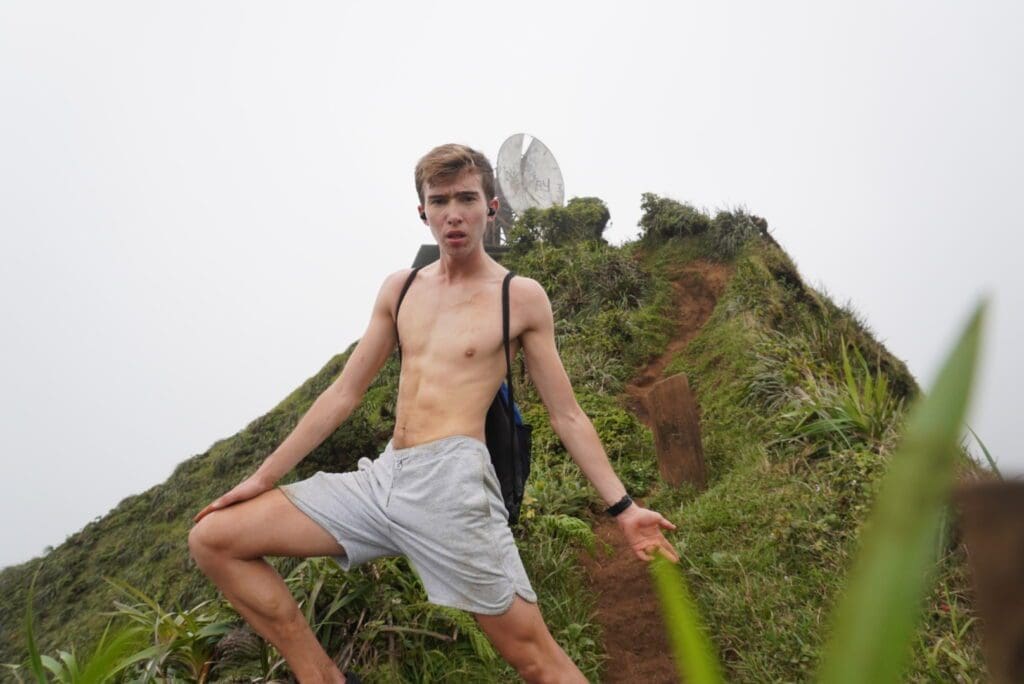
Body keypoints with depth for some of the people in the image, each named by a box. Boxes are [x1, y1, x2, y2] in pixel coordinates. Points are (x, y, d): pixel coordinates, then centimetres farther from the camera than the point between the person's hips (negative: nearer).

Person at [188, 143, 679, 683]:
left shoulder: (521, 297, 2)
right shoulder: (400, 289, 13)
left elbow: (567, 416, 7)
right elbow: (344, 393, 16)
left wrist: (622, 507, 2)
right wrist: (263, 476, 15)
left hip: (452, 482, -5)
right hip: (381, 476, 5)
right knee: (212, 538, 2)